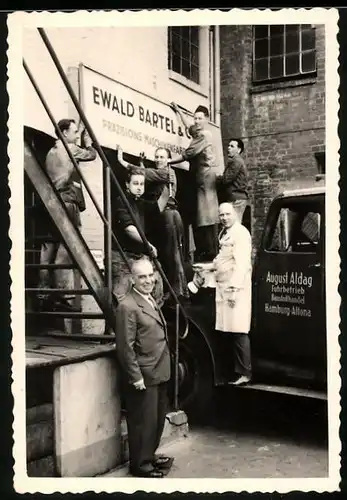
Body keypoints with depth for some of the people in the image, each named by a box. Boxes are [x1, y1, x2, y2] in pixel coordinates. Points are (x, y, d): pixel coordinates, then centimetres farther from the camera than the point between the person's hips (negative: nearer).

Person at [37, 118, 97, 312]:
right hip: (67, 202, -8)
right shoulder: (70, 148, -1)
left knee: (49, 250, 6)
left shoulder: (52, 152, 22)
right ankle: (64, 297, -14)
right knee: (65, 250, -11)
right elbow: (91, 155, 11)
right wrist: (88, 143, 32)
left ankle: (45, 296, 9)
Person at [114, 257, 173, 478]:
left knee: (158, 418, 19)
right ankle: (140, 464, 18)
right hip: (143, 376, -9)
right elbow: (126, 347, -20)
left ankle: (150, 455, 35)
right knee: (143, 421, 3)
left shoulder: (151, 301, 13)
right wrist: (136, 377, -20)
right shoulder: (128, 306, -17)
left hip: (159, 373, 9)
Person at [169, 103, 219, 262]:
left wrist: (169, 161, -10)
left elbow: (188, 154, -13)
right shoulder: (197, 133, 19)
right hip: (197, 177, 10)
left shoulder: (204, 135, -8)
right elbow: (188, 127, 43)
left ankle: (211, 252, -16)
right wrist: (178, 111, 46)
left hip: (205, 175, -10)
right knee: (197, 215, 5)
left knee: (207, 215, -13)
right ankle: (201, 251, 6)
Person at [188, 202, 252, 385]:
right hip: (222, 285, 8)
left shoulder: (241, 233, -8)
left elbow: (242, 263, -16)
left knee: (238, 331, -8)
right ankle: (238, 369, 13)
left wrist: (234, 288, -21)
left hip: (236, 287, -8)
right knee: (230, 330, 7)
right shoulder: (223, 233, 19)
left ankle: (245, 373, -3)